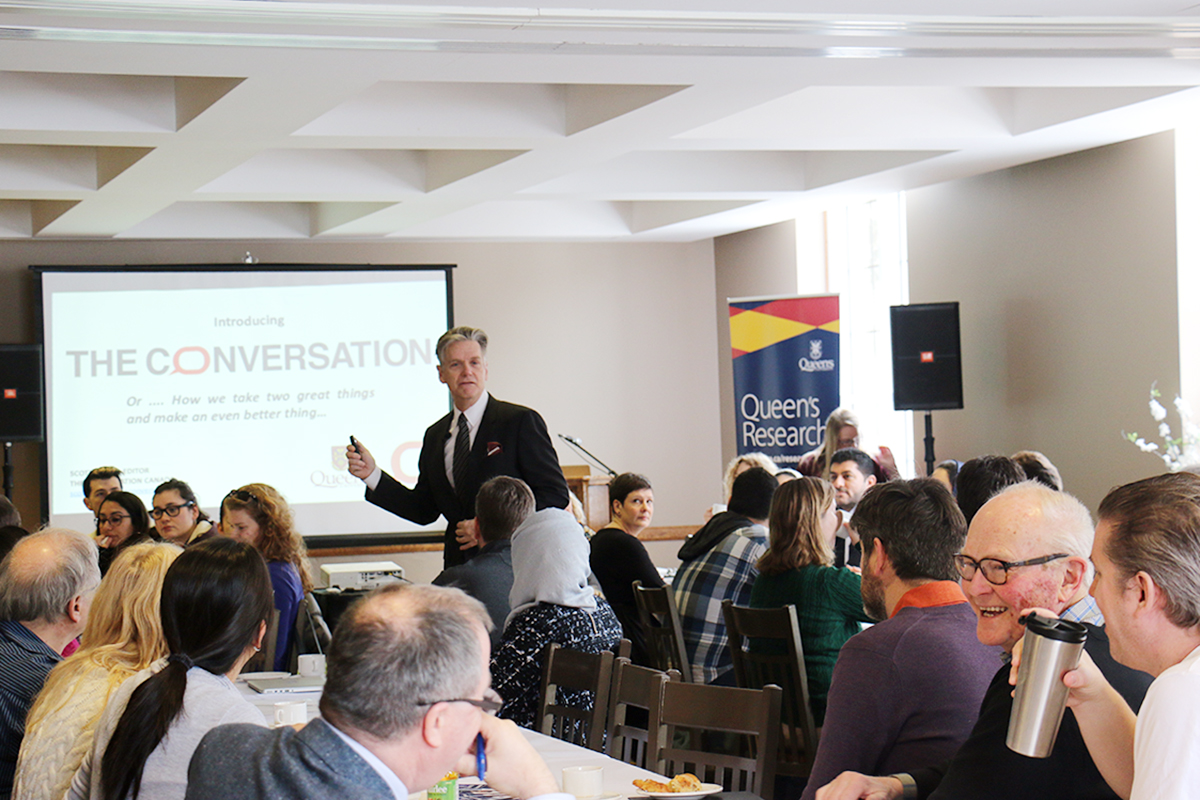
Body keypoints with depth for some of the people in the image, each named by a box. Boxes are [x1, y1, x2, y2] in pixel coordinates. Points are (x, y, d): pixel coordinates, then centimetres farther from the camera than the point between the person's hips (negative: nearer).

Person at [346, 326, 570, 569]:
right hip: (459, 565, 5)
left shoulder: (521, 421, -1)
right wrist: (372, 475, 9)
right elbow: (424, 510, 18)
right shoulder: (435, 435, 17)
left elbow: (555, 494, -6)